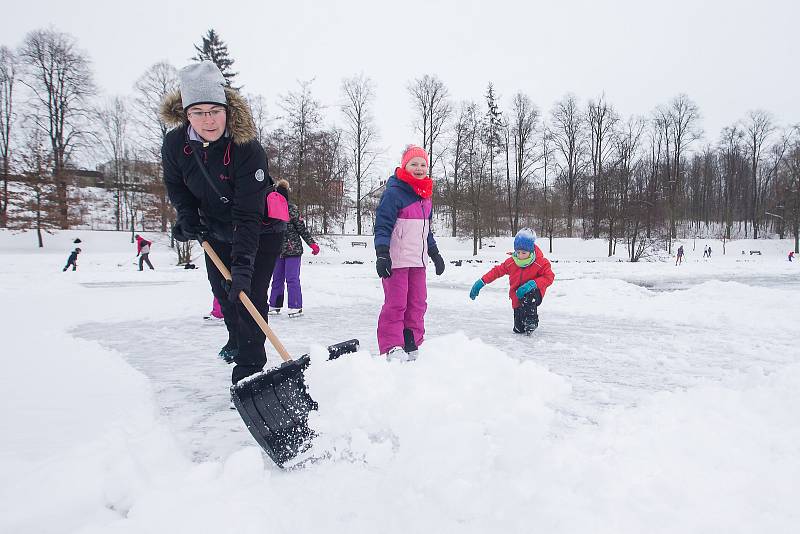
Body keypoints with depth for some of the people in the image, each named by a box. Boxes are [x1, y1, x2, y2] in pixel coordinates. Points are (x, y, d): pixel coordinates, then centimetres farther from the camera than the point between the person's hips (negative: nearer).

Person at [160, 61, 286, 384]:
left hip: (261, 231, -6)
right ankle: (237, 341, 47)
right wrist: (187, 217, -13)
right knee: (222, 290, 19)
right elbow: (175, 185, 4)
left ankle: (249, 366, -2)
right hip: (217, 231, 6)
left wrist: (242, 263, -40)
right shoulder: (174, 145, -17)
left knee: (248, 293, -14)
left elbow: (248, 215, -35)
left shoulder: (247, 149, -33)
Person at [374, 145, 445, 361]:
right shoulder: (393, 193, -11)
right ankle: (391, 348, 2)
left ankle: (412, 345, 21)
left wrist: (435, 253, 25)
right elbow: (382, 225, -15)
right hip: (395, 260, -8)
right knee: (396, 304, -6)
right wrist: (382, 254, -23)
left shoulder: (426, 197, 15)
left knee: (418, 303, 10)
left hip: (417, 261, 8)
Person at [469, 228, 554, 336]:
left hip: (534, 293, -3)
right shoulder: (511, 262, -8)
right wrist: (482, 281, -4)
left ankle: (531, 322, -22)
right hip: (517, 297, 3)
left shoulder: (541, 263, -17)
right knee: (518, 330, -1)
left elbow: (549, 277, -18)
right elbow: (497, 271, 1)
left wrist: (533, 283, -33)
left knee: (528, 295, -42)